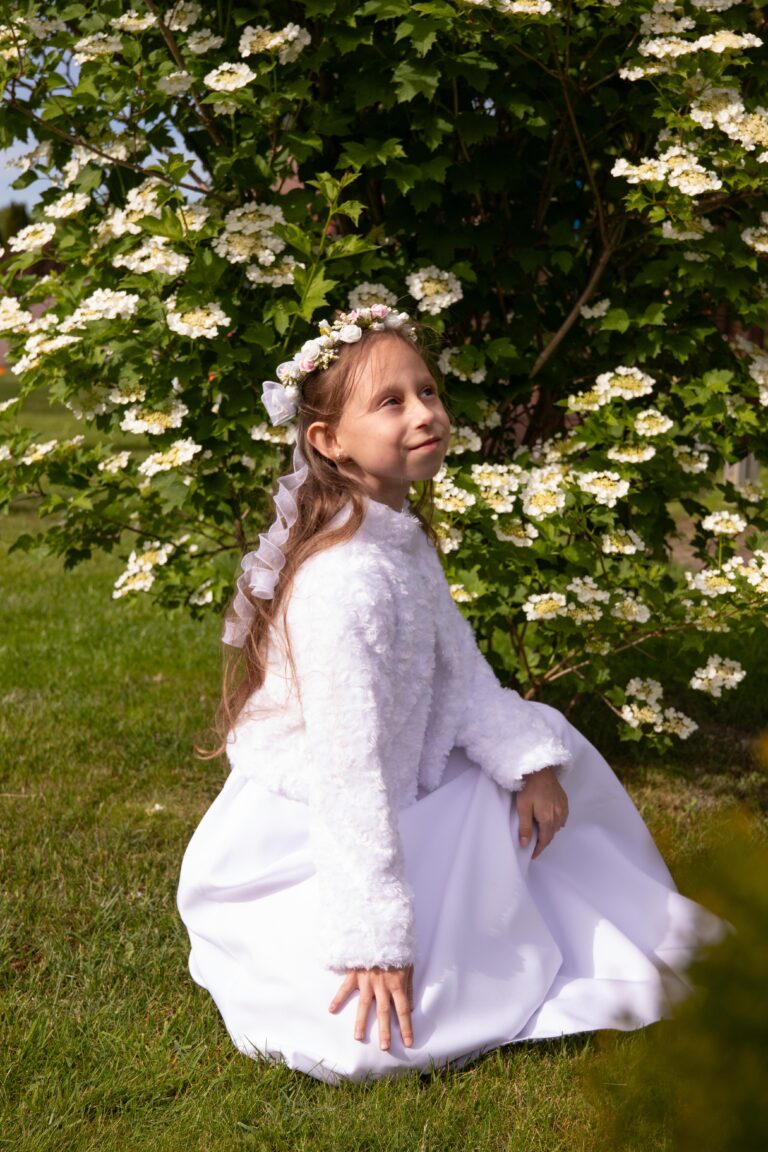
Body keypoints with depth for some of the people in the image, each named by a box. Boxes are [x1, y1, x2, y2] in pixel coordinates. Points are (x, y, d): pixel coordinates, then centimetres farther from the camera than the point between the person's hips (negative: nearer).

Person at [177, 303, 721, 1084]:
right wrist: (376, 936, -28)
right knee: (370, 1038, -20)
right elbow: (347, 771, -31)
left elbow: (461, 673, 7)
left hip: (395, 809, 10)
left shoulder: (405, 540, 1)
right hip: (298, 841, -10)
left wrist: (529, 759, -7)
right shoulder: (348, 579, -31)